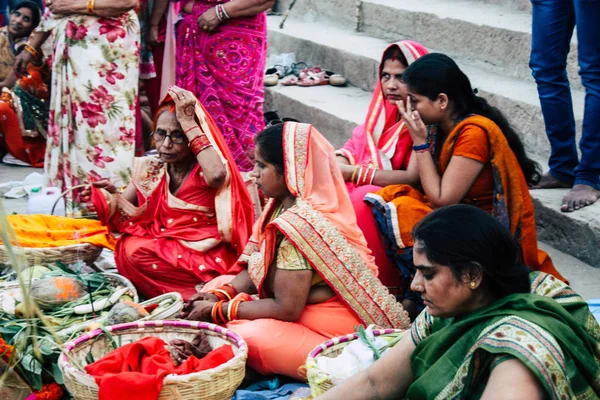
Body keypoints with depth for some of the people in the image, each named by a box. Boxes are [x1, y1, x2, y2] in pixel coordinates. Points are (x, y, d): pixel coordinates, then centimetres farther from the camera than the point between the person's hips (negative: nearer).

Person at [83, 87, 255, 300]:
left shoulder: (204, 169, -8)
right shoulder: (150, 169, 9)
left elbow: (216, 176, -34)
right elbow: (128, 213, 10)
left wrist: (189, 122, -26)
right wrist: (111, 195, -13)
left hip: (207, 258, -6)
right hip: (165, 250, 6)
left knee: (136, 251, -25)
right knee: (128, 246, -23)